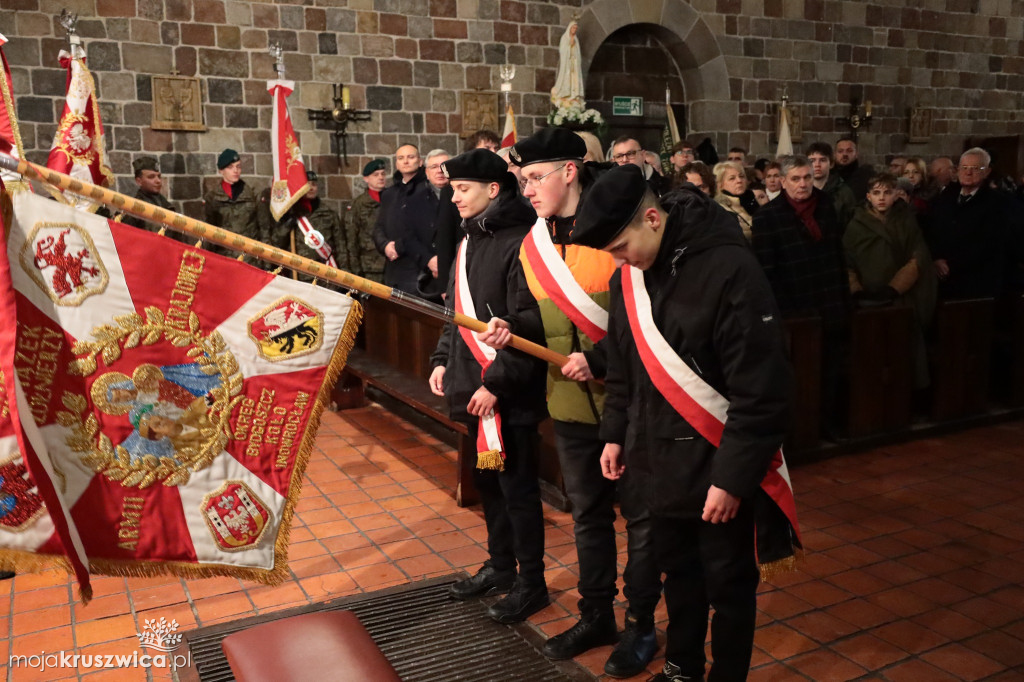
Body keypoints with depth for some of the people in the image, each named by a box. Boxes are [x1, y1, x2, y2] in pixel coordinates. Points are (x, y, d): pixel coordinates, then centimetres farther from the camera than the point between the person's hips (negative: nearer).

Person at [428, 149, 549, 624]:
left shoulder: (520, 243, -16)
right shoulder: (470, 240, 13)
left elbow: (529, 325, -20)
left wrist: (497, 382, -21)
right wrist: (443, 360, 13)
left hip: (509, 392, -9)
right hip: (472, 386, 9)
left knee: (516, 486, 2)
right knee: (486, 478, 18)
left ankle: (531, 583, 18)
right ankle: (500, 565, 35)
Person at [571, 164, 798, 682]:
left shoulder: (729, 269, -21)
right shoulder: (629, 275, 1)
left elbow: (761, 390, -20)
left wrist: (733, 475, -18)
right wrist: (615, 433, 13)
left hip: (719, 464, -6)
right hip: (661, 458, 6)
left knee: (728, 583, 9)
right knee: (678, 570, 20)